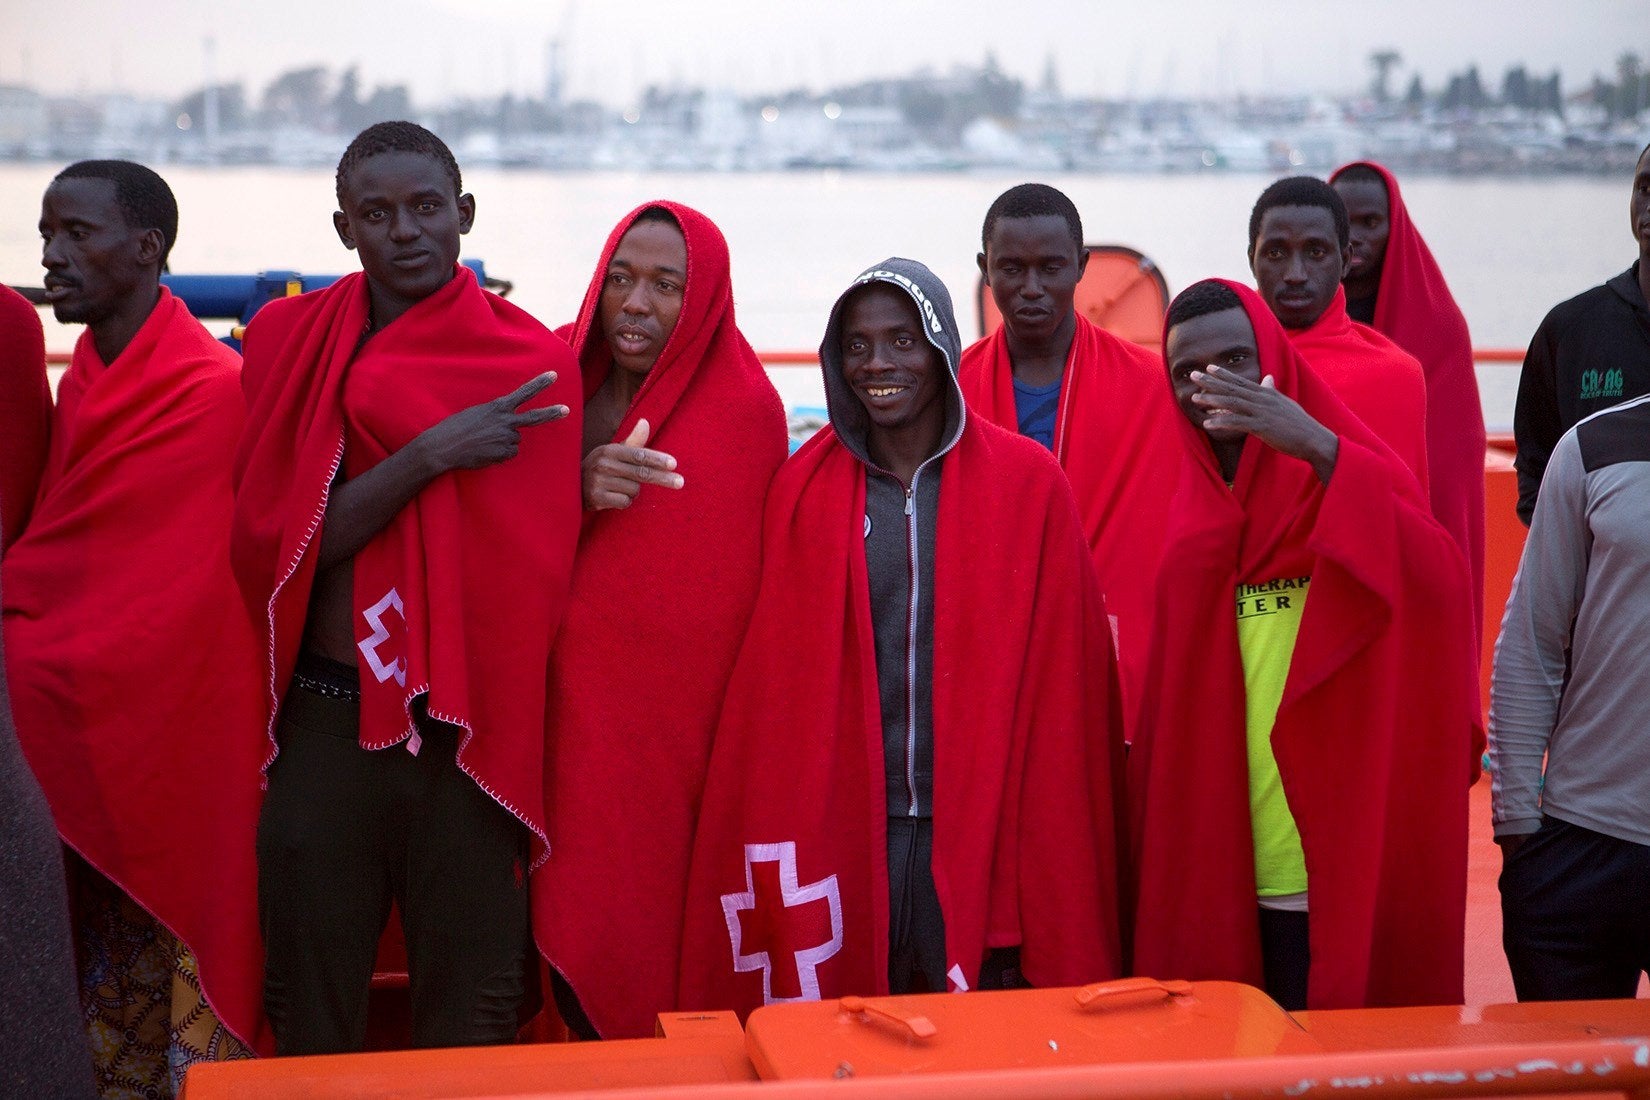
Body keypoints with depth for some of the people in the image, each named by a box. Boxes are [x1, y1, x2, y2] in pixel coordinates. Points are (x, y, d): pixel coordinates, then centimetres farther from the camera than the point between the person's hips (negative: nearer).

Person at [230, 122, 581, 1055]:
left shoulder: (529, 360, -2)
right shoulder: (288, 340, 3)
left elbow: (531, 571, -1)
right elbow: (278, 537, -8)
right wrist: (430, 454, -17)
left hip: (467, 732, -1)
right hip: (323, 724, 1)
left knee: (470, 1018, 7)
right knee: (313, 1013, 12)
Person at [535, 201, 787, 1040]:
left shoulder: (742, 412, -7)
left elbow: (710, 605, -10)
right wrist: (571, 492, -16)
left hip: (663, 740, -4)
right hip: (562, 717, 4)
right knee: (571, 937, 4)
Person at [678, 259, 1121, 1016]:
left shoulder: (1026, 483, -1)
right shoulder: (805, 489, 4)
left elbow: (1062, 678, -1)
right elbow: (778, 685, 5)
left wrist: (1051, 835, -5)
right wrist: (780, 834, 1)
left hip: (981, 831, -1)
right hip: (840, 832, 1)